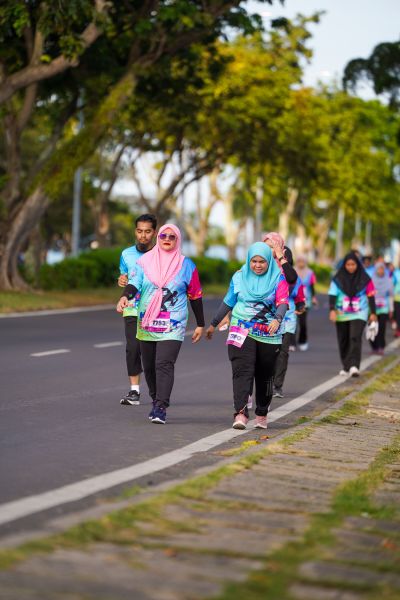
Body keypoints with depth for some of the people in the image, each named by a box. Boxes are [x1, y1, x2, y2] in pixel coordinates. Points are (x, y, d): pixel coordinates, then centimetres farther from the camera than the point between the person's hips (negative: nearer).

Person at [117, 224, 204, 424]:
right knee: (149, 366, 9)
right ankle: (156, 402, 28)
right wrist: (125, 296, -30)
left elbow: (195, 296, 10)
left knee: (164, 364, -17)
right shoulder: (145, 261, 6)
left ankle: (161, 408, -20)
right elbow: (135, 282, -8)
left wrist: (200, 324, 10)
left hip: (173, 326, -3)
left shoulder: (186, 265, 5)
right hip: (147, 324, 3)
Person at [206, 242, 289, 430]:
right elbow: (228, 302, 16)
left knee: (264, 376, 9)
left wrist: (277, 319, -36)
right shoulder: (239, 277, 5)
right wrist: (213, 324, 22)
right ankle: (240, 413, -24)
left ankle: (262, 414, 24)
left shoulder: (278, 279, -1)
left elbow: (283, 302, -15)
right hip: (241, 332, 0)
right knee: (242, 371, -15)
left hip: (269, 335, 0)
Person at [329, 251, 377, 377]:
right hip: (342, 315, 2)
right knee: (343, 341, 8)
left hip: (359, 314, -2)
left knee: (355, 338, -18)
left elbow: (370, 296, 5)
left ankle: (354, 365, -25)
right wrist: (332, 310, -20)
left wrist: (373, 313, 4)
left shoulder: (365, 279, -1)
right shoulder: (338, 279, -1)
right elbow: (332, 295, -6)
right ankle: (346, 366, 20)